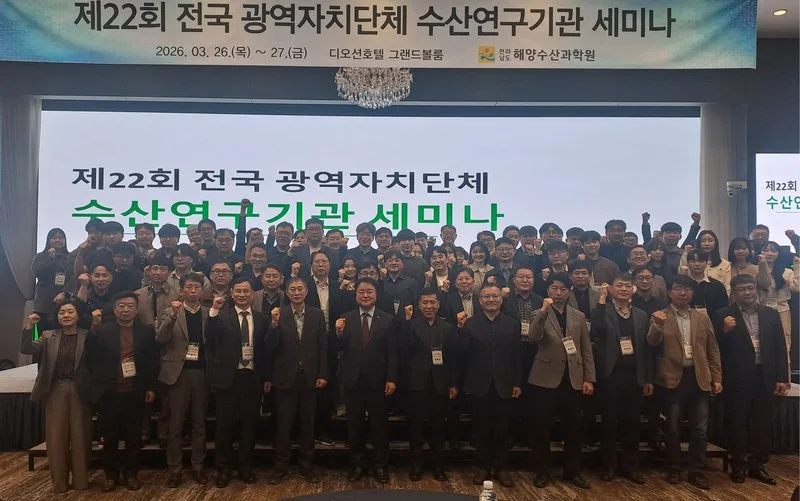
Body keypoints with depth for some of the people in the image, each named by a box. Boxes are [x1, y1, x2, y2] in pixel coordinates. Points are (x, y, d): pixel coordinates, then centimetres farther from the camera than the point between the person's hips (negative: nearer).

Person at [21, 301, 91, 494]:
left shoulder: (88, 336, 0)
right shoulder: (48, 336, 7)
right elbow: (26, 349, -5)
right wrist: (29, 327, -18)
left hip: (80, 391, -2)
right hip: (55, 391, 2)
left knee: (80, 435, 5)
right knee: (56, 436, 7)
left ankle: (80, 480, 18)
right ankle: (59, 482, 20)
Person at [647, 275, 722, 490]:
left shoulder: (703, 318, 11)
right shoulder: (661, 317, 1)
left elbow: (712, 350, 11)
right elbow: (652, 343, -15)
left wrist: (717, 378, 4)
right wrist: (658, 326, -35)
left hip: (699, 378, 3)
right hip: (673, 378, -3)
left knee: (699, 429, 6)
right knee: (673, 427, 7)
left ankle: (696, 471, 18)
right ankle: (674, 469, 21)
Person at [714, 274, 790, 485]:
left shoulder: (771, 314, 8)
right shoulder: (723, 315, -4)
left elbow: (780, 348, 7)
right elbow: (717, 348, -8)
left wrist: (782, 377, 3)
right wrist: (725, 331, -24)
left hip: (764, 376, 3)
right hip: (737, 378, -3)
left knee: (762, 422, 10)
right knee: (737, 422, 7)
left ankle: (757, 465, 23)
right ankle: (739, 465, 19)